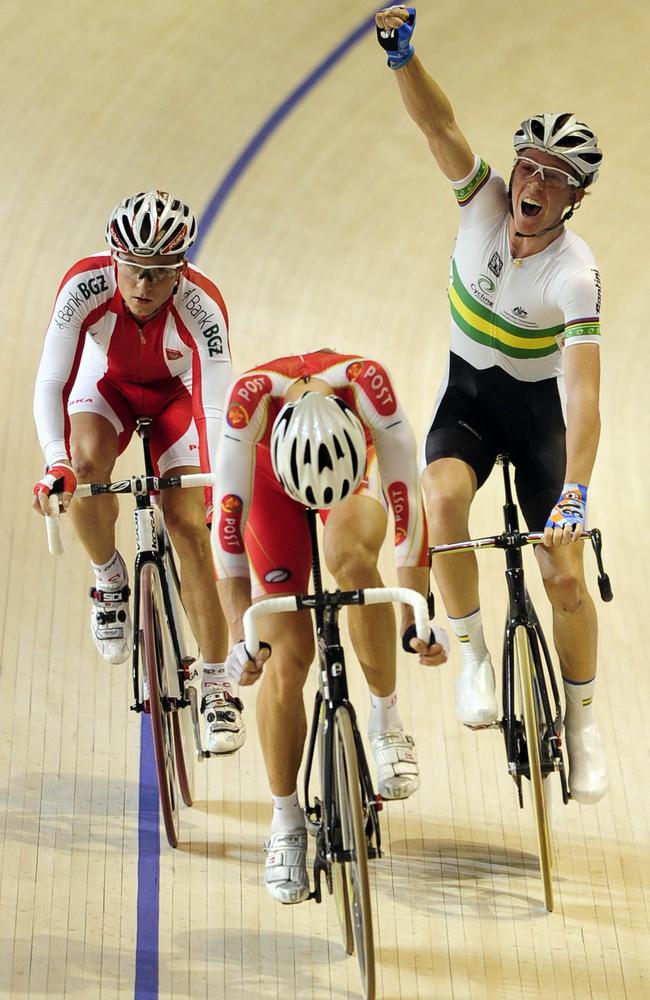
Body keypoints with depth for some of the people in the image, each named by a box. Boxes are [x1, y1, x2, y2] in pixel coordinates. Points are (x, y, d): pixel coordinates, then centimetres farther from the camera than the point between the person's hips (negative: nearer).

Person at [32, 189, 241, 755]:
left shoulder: (201, 306, -36)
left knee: (189, 526, -14)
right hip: (108, 384, 1)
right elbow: (50, 383, -33)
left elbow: (217, 409, -37)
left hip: (178, 393, -1)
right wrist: (56, 463, -48)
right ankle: (109, 578, -2)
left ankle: (218, 687, -5)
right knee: (86, 462, -32)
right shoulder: (86, 286, -34)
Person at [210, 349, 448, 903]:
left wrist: (416, 619, -33)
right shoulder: (254, 394, -39)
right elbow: (228, 515, -37)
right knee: (286, 654, -10)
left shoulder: (366, 384, -39)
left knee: (351, 559, -35)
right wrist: (242, 635, -38)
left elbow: (406, 501, -33)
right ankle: (285, 824, 6)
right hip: (272, 477, 0)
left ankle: (387, 717, -14)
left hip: (356, 467, 0)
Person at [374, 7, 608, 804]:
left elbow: (582, 393, -35)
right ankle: (473, 654, -9)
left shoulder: (576, 274, -27)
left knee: (565, 576, -8)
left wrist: (575, 493, -44)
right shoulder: (485, 201, -18)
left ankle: (582, 721, 16)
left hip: (539, 406, -2)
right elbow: (438, 124, -32)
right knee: (443, 500, -30)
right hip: (468, 389, 2)